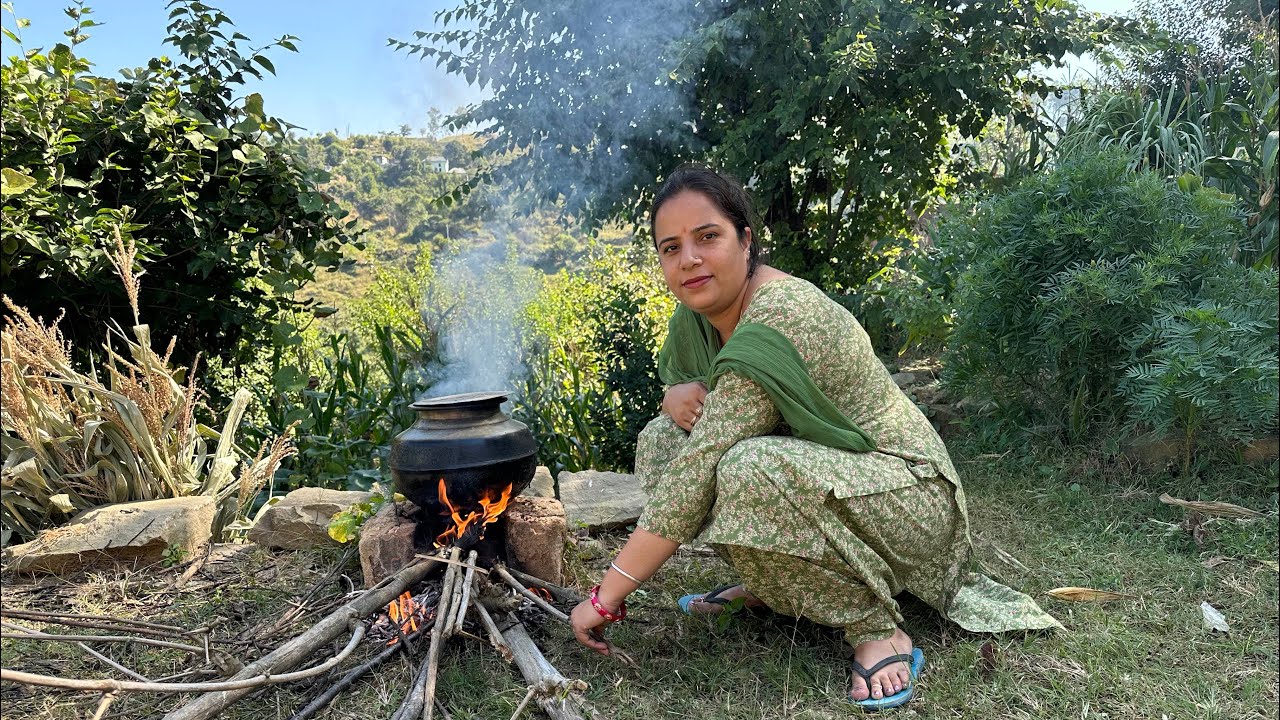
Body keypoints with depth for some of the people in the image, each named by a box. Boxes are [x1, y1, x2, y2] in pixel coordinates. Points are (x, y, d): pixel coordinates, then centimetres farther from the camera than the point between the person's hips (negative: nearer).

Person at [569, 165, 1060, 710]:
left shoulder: (776, 324, -30)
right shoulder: (699, 310, -2)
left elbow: (694, 478, -33)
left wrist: (605, 598, -27)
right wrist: (678, 399, -14)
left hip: (908, 497, -8)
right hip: (816, 466, 9)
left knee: (751, 470, -38)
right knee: (660, 440, -4)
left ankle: (876, 629, -16)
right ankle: (770, 585, 8)